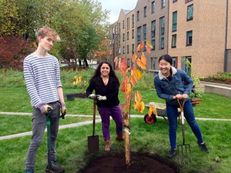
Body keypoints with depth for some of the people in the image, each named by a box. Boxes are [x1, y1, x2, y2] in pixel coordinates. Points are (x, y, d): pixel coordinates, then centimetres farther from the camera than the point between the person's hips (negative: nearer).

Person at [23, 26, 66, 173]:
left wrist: (62, 103, 5)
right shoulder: (29, 60, -4)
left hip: (55, 104, 5)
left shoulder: (54, 60, 9)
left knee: (53, 136, 12)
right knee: (37, 140, -3)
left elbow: (58, 83, 10)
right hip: (40, 106, -5)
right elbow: (30, 85, -8)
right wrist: (41, 104, -15)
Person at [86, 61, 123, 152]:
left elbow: (115, 93, -16)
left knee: (120, 122, 13)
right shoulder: (95, 80, -9)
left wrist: (105, 97, -26)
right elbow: (88, 90, -2)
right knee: (105, 124, 11)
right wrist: (91, 94, -24)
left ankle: (120, 136, 41)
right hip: (102, 106, -1)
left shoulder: (113, 80, -8)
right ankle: (107, 142, 26)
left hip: (114, 105, 2)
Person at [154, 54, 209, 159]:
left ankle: (201, 142, 39)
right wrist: (173, 97, -24)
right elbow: (160, 94, -12)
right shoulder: (157, 79, -22)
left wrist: (186, 93, -19)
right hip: (171, 105, 0)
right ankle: (173, 148, 28)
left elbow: (190, 82, -5)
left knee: (192, 122, 15)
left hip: (185, 101, 0)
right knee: (172, 127, 9)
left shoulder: (180, 73, -23)